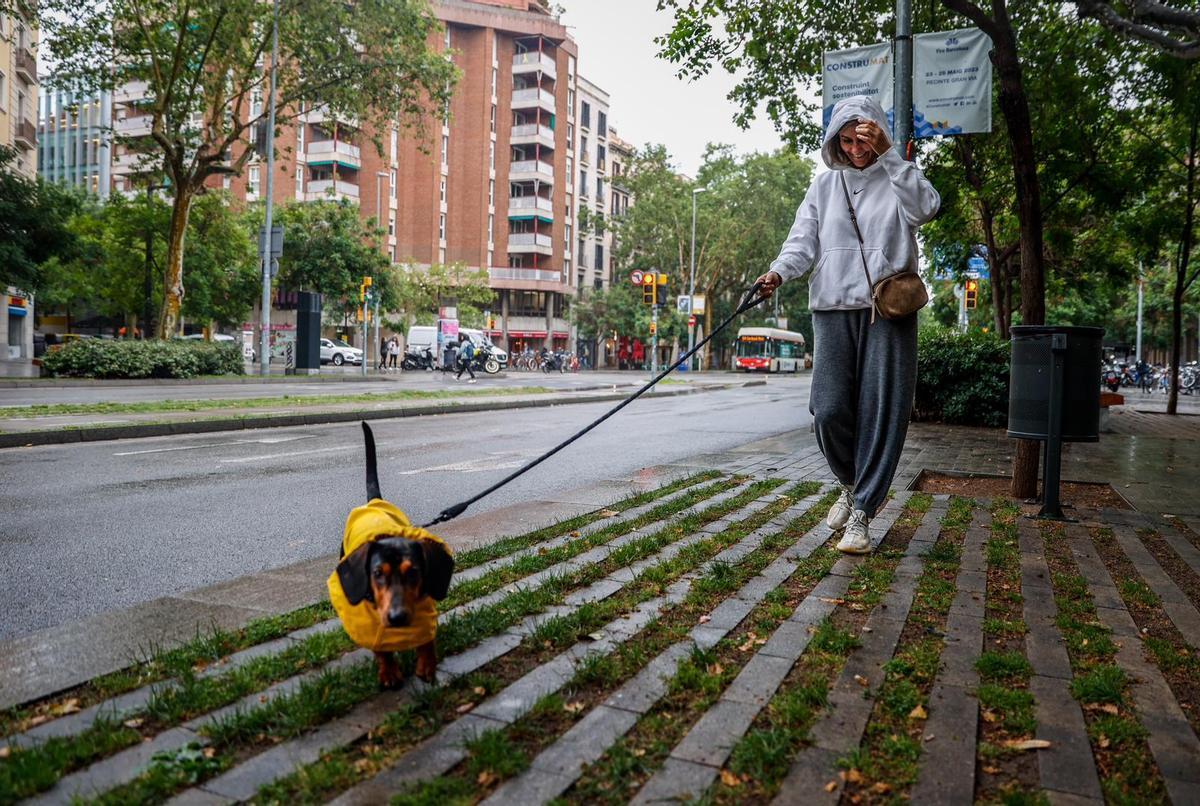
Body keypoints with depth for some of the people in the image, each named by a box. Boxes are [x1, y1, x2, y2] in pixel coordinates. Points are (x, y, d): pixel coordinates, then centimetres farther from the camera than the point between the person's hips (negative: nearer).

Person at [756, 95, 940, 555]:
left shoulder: (897, 178, 10)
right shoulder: (824, 186, 16)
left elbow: (925, 209, -11)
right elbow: (803, 240, 7)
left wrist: (886, 154, -11)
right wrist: (779, 272, -13)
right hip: (834, 310, 2)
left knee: (881, 413, -5)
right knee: (829, 410, -6)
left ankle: (862, 514, 3)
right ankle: (852, 484, 22)